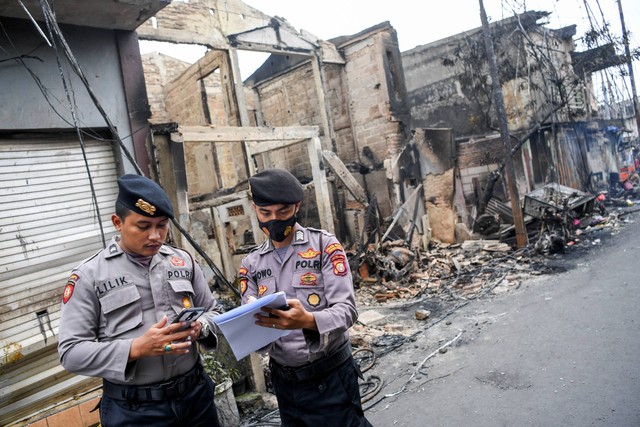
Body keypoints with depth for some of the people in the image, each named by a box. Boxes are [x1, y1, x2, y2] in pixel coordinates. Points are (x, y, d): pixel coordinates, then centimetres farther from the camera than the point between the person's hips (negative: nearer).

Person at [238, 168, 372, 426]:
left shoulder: (324, 245, -10)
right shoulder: (251, 263, 2)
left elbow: (346, 310, -17)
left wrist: (308, 320, -36)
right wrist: (253, 324, -24)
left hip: (330, 378, -4)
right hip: (284, 383, 4)